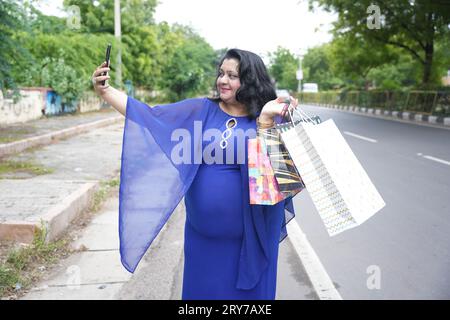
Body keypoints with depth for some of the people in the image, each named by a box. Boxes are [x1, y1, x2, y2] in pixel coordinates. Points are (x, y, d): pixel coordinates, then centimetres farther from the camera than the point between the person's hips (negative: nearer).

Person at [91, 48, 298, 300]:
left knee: (247, 292, 13)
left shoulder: (270, 121, -5)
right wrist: (106, 91, -10)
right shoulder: (200, 110, 1)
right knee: (202, 290, 16)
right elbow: (150, 115, -2)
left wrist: (265, 120, -26)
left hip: (247, 237, -2)